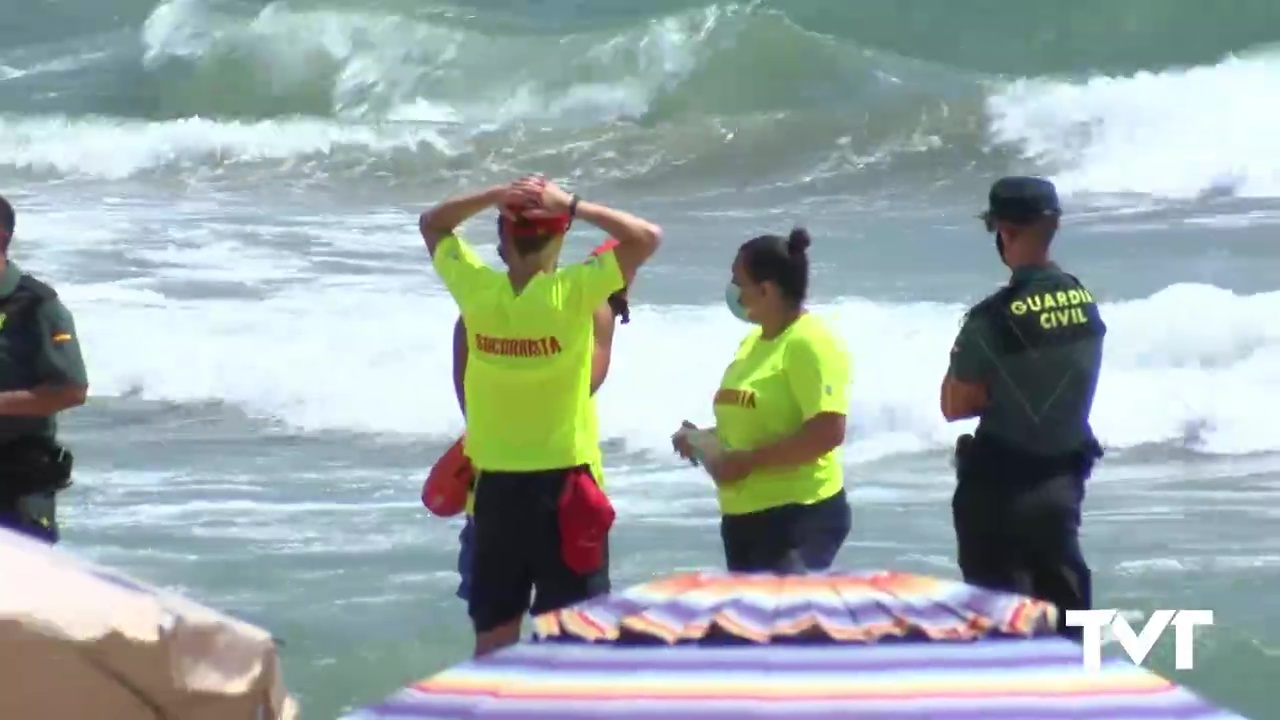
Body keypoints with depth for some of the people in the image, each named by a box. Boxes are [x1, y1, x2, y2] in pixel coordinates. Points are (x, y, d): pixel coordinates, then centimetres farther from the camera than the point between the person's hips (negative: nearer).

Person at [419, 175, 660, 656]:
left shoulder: (476, 291, -5)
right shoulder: (573, 292, -14)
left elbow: (431, 224, 11)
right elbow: (648, 237, -11)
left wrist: (495, 196, -2)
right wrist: (572, 206, -11)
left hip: (495, 484, 3)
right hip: (563, 485, -3)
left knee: (494, 637, 9)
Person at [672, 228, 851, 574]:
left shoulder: (810, 343, -14)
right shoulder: (754, 341, 14)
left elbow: (828, 432, -22)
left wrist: (748, 461, -21)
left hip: (801, 515, -10)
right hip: (744, 515, 10)